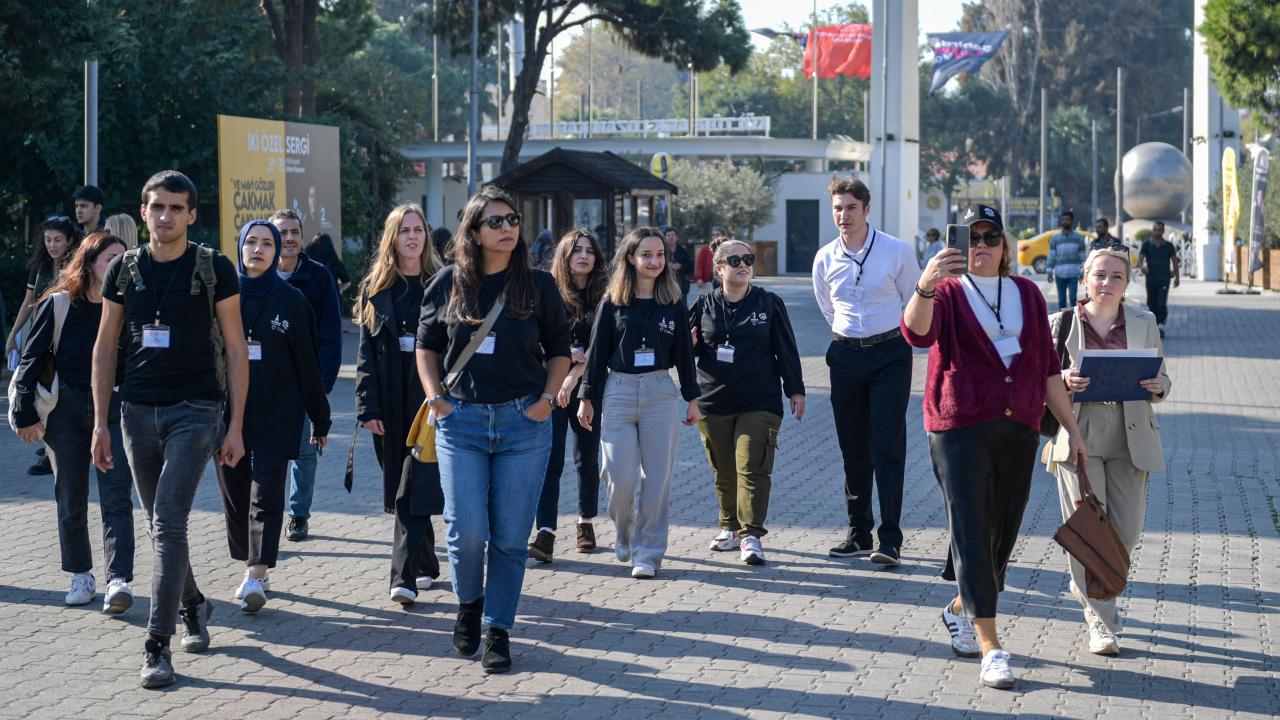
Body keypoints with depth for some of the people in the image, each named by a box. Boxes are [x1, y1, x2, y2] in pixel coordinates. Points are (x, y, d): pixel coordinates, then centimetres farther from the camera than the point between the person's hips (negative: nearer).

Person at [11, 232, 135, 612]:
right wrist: (25, 414, -3)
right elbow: (32, 359, 1)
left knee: (116, 497, -10)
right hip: (67, 409, 0)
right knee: (71, 501, 8)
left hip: (115, 408, 0)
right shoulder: (58, 305, -2)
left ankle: (118, 580, -15)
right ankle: (81, 576, 22)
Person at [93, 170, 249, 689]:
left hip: (195, 410, -4)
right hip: (138, 411, 4)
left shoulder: (213, 269, -3)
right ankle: (193, 607, 36)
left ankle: (157, 646, -13)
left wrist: (236, 425, -4)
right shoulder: (124, 270, 6)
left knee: (168, 523, -14)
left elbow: (236, 349, 0)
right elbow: (104, 348, 10)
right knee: (163, 526, 13)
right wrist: (101, 423, 4)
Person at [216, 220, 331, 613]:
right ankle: (252, 570, 20)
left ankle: (257, 575, -12)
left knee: (265, 495, -8)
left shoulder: (291, 300, 2)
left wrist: (319, 418, 5)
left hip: (276, 415, -2)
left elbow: (307, 362, 4)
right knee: (235, 493, 7)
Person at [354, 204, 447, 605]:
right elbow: (366, 354, 6)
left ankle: (405, 577, -14)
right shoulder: (376, 289, 8)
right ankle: (426, 565, 24)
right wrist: (368, 407, -3)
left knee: (413, 492, -11)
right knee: (402, 489, 10)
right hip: (390, 404, 3)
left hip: (429, 399, -3)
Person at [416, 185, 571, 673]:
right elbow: (427, 345, 14)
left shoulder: (537, 285, 3)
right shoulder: (449, 284, 4)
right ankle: (468, 604, 22)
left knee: (510, 536, 1)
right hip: (461, 420, 0)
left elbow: (559, 349, 12)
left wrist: (547, 399, -2)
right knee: (467, 531, -7)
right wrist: (436, 398, 2)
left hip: (523, 421, 0)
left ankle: (498, 630, 13)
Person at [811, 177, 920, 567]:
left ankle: (890, 539, -10)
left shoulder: (897, 251, -5)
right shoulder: (825, 259, 4)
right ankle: (859, 533, 15)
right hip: (846, 355, 4)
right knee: (853, 449, 7)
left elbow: (913, 302, 8)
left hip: (890, 354, -4)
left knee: (888, 446, -10)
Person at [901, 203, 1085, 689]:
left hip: (1018, 429, 5)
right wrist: (925, 286, -42)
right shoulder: (947, 292, -1)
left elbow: (1047, 367, 15)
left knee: (1002, 534, 11)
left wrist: (1071, 427, 13)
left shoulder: (1027, 294, 13)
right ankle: (990, 648, -9)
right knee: (971, 532, -8)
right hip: (960, 428, -5)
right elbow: (917, 333, -24)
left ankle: (960, 610, 35)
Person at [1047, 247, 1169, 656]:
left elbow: (1161, 378, 16)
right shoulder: (1061, 323, 3)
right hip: (1078, 436, -2)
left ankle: (1087, 586, 33)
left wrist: (1157, 387, -8)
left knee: (1127, 530, 3)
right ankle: (1099, 622, 2)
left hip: (1129, 439, 2)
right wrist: (1065, 380, -15)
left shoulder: (1144, 324, 9)